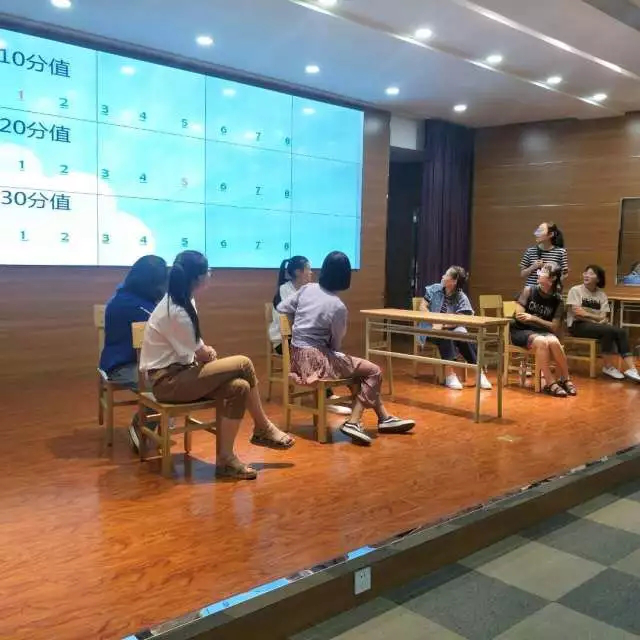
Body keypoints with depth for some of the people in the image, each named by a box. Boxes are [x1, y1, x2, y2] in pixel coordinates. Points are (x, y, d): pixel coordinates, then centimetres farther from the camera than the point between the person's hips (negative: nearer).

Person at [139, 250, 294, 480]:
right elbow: (199, 355, -14)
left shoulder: (181, 301, 6)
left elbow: (193, 346, 15)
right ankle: (263, 429, 3)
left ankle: (225, 458, -4)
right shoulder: (176, 312, -23)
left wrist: (205, 351, -5)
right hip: (167, 380, -9)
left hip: (178, 371, 9)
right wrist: (209, 353, 8)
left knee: (239, 388, -11)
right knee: (244, 364, -15)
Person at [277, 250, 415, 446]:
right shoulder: (338, 307, -16)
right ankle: (353, 422, -1)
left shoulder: (307, 289, 1)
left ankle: (384, 418, 23)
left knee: (362, 367, 20)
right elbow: (336, 343, -2)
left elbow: (281, 308, 11)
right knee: (374, 371, 0)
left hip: (297, 355, 8)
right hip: (316, 359, -8)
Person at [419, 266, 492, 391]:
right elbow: (422, 307, -2)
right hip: (431, 329, 0)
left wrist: (443, 325, -31)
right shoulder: (435, 289, 0)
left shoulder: (461, 298, -6)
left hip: (451, 328, 0)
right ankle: (449, 374, -36)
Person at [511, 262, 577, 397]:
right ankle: (550, 383, -27)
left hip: (543, 332, 2)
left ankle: (565, 379, -15)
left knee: (553, 342, -32)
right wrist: (544, 323, -7)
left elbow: (555, 328, -5)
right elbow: (519, 316, -9)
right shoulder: (529, 290, -5)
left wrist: (533, 318, -14)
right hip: (520, 331, -2)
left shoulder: (557, 300, -1)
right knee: (541, 342, -34)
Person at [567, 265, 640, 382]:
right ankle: (608, 367, -13)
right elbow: (576, 314, -11)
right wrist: (596, 319, -9)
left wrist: (586, 314, -18)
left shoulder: (601, 294, 11)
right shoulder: (575, 290, -2)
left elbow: (604, 317, 1)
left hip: (597, 326, 5)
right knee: (609, 330, -29)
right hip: (578, 325, -5)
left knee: (622, 332, -21)